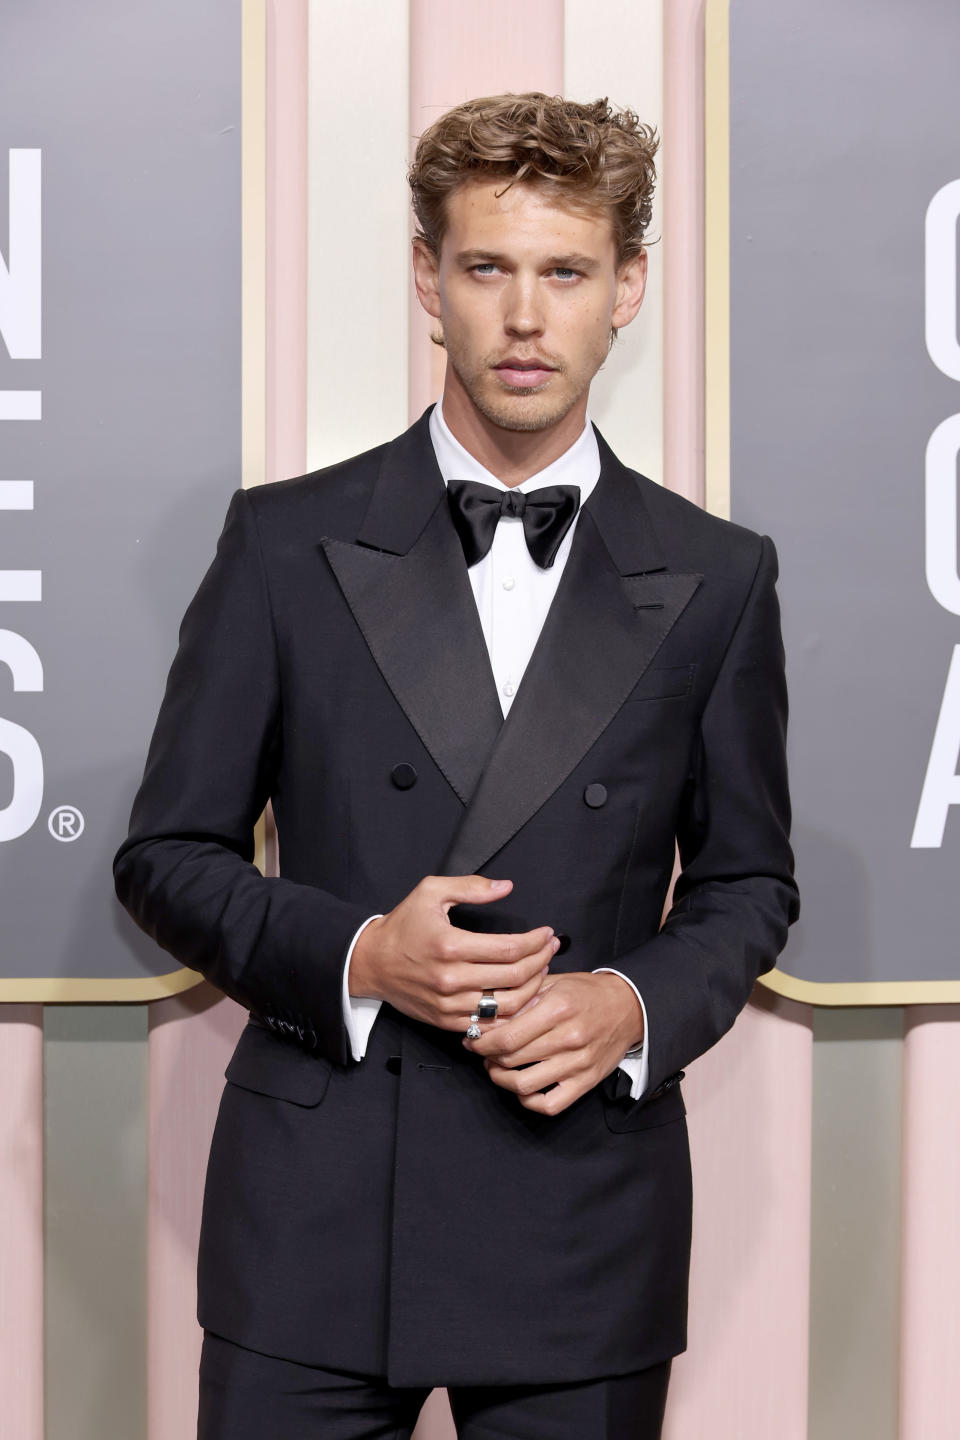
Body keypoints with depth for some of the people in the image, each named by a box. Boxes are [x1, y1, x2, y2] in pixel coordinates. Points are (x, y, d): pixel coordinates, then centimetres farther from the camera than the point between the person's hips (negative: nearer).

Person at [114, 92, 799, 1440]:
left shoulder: (716, 578, 4)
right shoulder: (287, 542, 1)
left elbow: (746, 882, 11)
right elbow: (168, 854, 3)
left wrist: (635, 1005, -9)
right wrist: (358, 957, -13)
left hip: (586, 1232, 1)